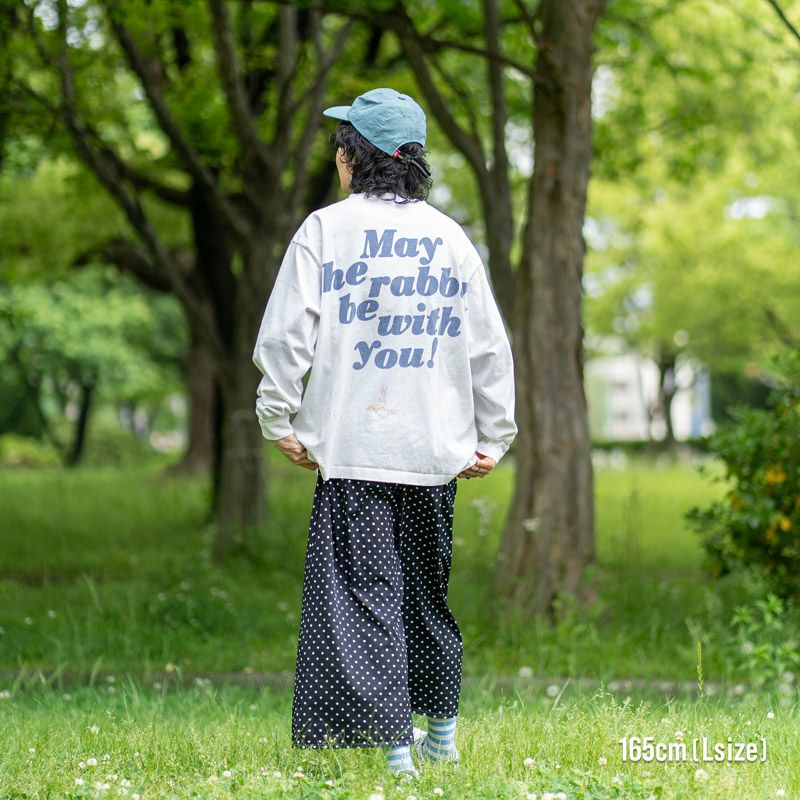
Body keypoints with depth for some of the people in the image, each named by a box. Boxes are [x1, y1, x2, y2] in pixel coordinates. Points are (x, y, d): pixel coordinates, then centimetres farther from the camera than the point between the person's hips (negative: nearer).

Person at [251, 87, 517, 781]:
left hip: (354, 444, -4)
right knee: (428, 587, 17)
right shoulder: (451, 237, 8)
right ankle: (441, 729, 28)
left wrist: (278, 421, 3)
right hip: (436, 448, 4)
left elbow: (285, 334, -6)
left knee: (366, 591, -4)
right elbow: (490, 347, 9)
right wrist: (493, 437, 16)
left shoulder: (327, 229, -2)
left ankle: (395, 745, -11)